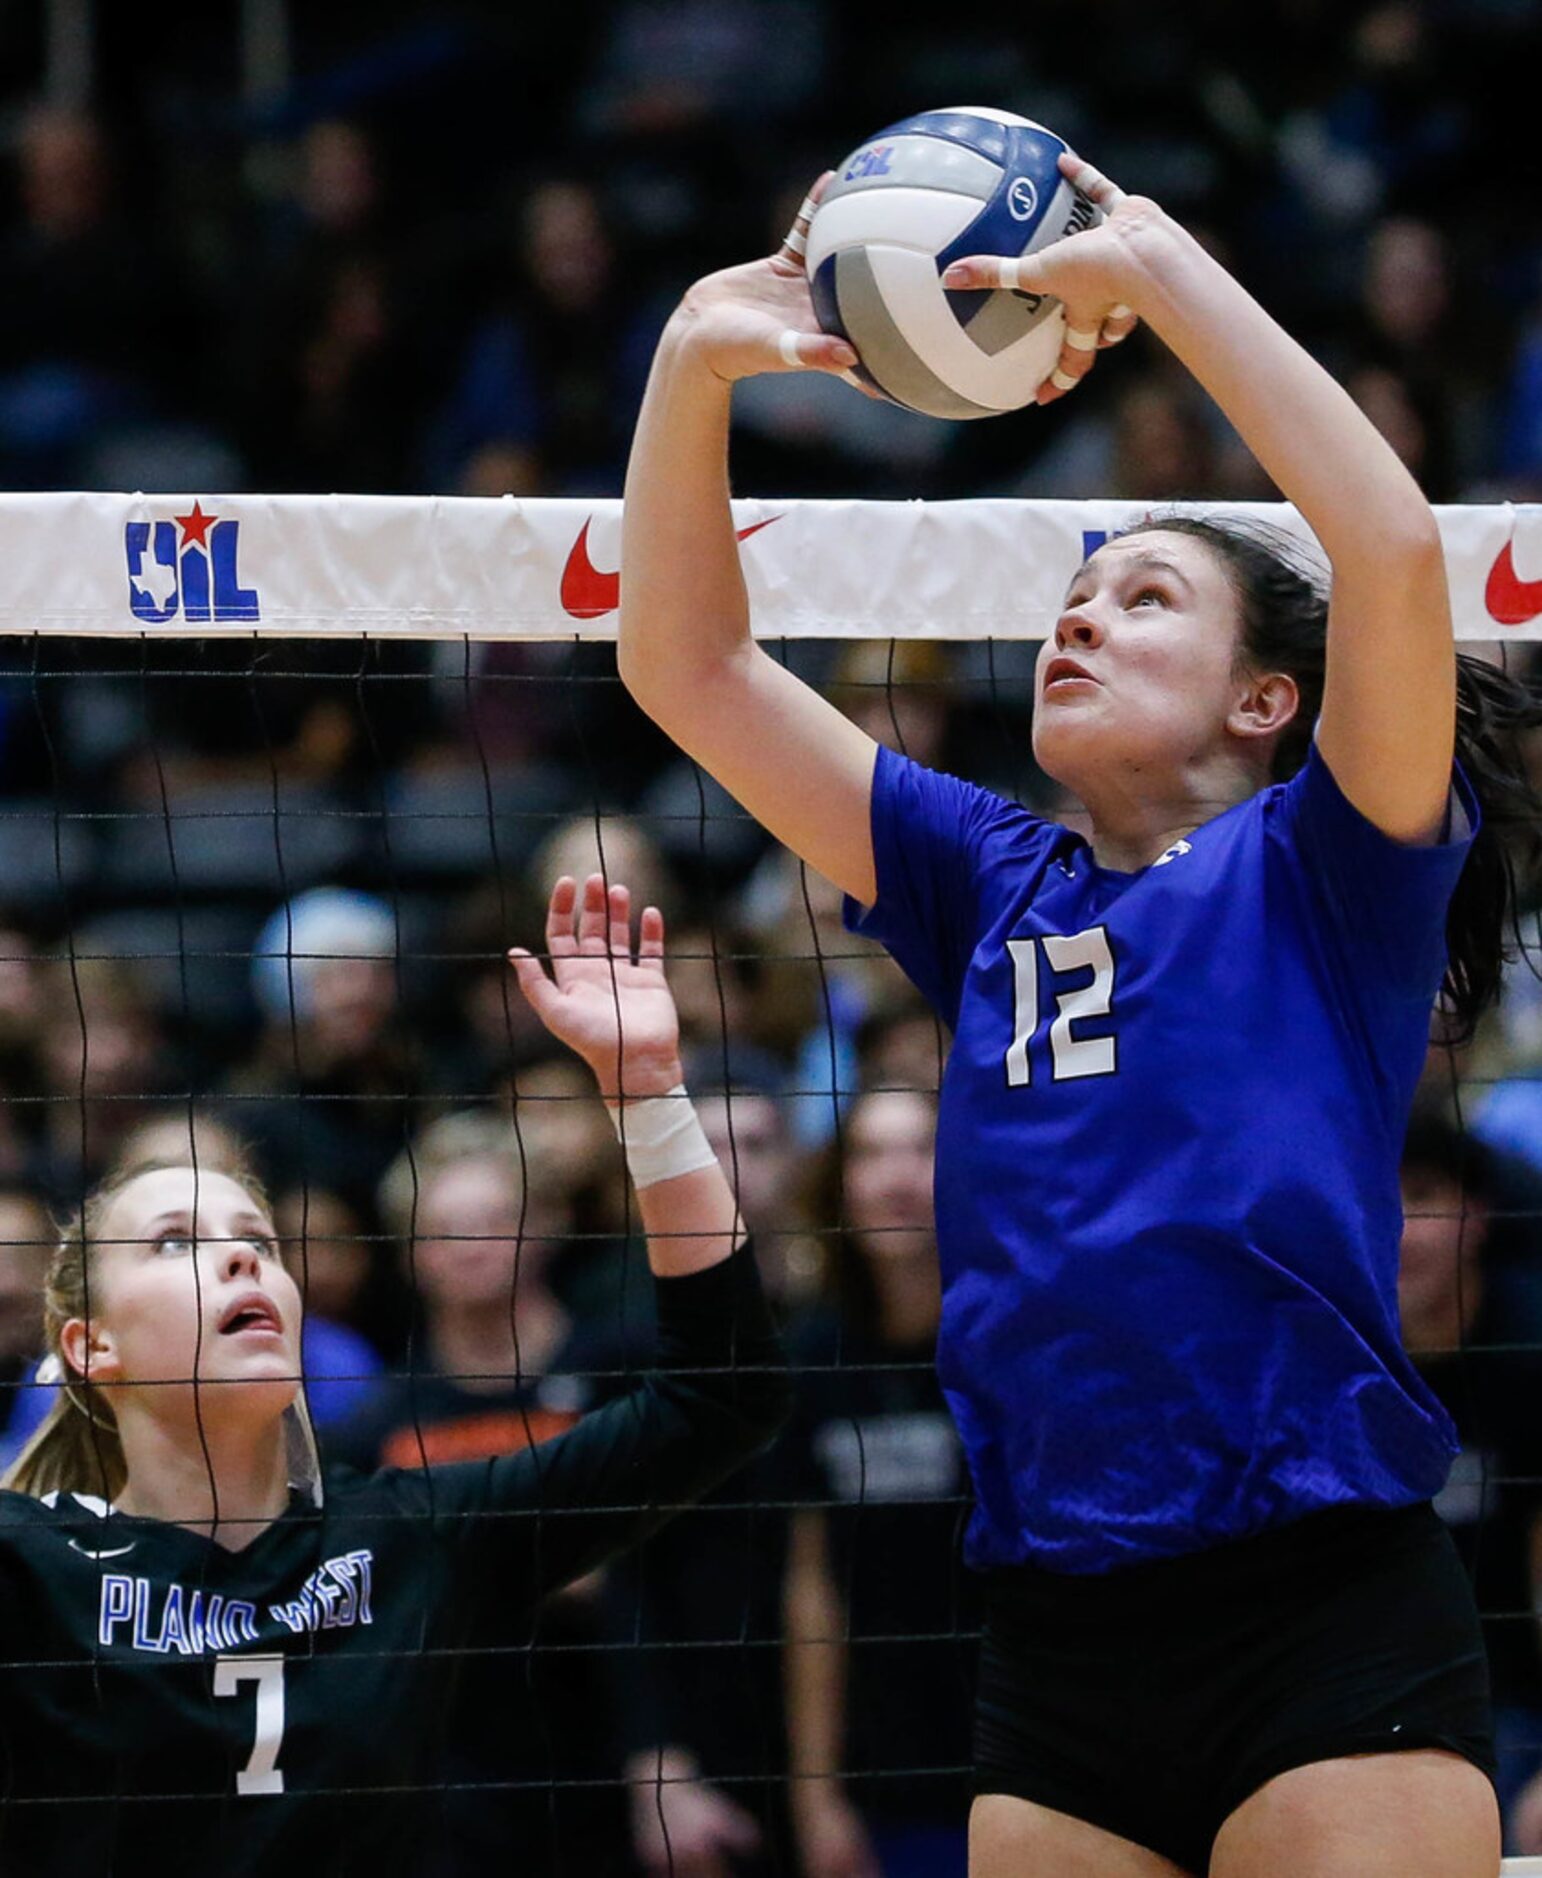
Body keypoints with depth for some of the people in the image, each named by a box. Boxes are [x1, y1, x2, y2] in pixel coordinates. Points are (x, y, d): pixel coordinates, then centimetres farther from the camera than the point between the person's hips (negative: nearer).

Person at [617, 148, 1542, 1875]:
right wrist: (697, 363, 4)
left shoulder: (1321, 865, 3)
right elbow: (684, 665, 16)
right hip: (1056, 1650, 5)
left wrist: (1158, 269, -9)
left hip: (1328, 1622, -5)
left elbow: (1390, 548, -14)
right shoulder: (993, 886, 17)